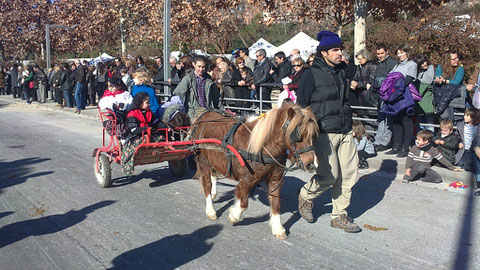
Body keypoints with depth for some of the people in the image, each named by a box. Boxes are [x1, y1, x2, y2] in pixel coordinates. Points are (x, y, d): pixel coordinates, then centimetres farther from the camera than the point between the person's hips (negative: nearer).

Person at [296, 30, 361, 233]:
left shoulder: (341, 70, 13)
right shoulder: (311, 74, -8)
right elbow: (301, 105, -6)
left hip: (345, 131, 7)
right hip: (323, 132, -7)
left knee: (349, 174, 6)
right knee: (329, 175, -10)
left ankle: (339, 216, 20)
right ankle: (306, 196, 21)